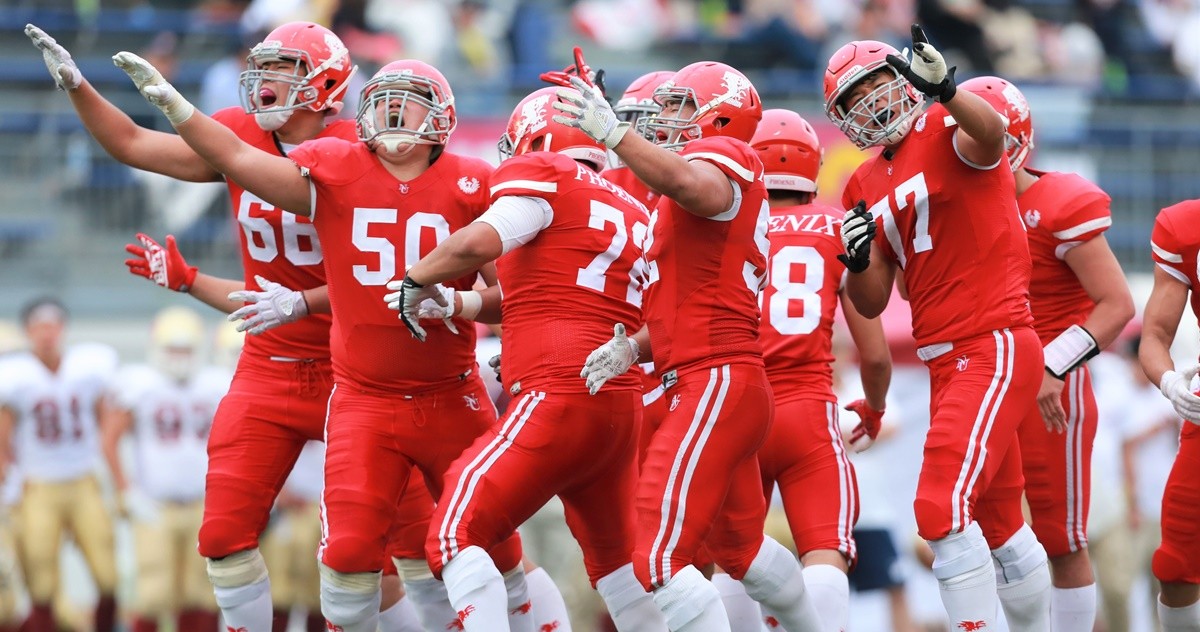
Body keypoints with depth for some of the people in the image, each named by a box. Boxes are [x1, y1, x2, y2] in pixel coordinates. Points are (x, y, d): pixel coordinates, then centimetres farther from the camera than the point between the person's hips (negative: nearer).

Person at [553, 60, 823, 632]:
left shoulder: (723, 157, -6)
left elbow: (691, 186, -33)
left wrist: (612, 132, -41)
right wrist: (630, 347, 2)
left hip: (716, 385, -11)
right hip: (733, 388, 11)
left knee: (661, 560, -17)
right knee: (740, 546, 27)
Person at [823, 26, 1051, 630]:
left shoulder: (946, 132, -7)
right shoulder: (867, 187, 14)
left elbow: (990, 134, -33)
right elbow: (872, 303, 15)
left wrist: (944, 87, -52)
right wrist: (858, 259, -6)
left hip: (996, 351, -9)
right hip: (947, 364, 9)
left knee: (942, 507, -20)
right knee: (997, 523, 18)